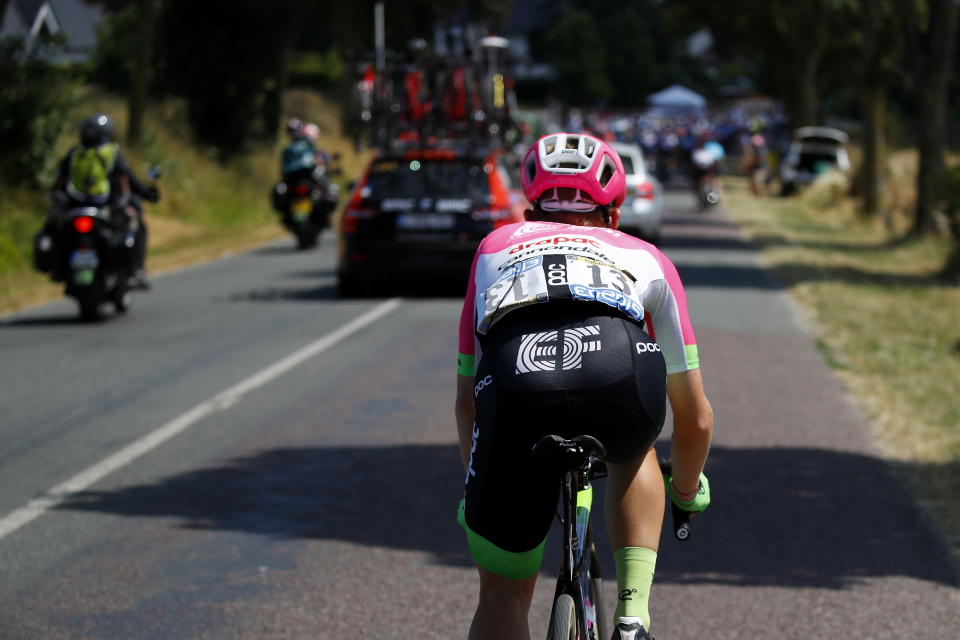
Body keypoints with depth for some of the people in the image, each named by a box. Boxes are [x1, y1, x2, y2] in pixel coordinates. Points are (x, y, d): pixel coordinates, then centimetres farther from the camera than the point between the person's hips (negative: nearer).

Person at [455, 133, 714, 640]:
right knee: (634, 452, 39)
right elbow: (696, 417, 42)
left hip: (516, 383, 0)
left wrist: (476, 487, 57)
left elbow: (467, 400, 42)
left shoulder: (497, 246, 40)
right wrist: (688, 490, 61)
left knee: (503, 592, 18)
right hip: (622, 379, 0)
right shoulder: (644, 257, 38)